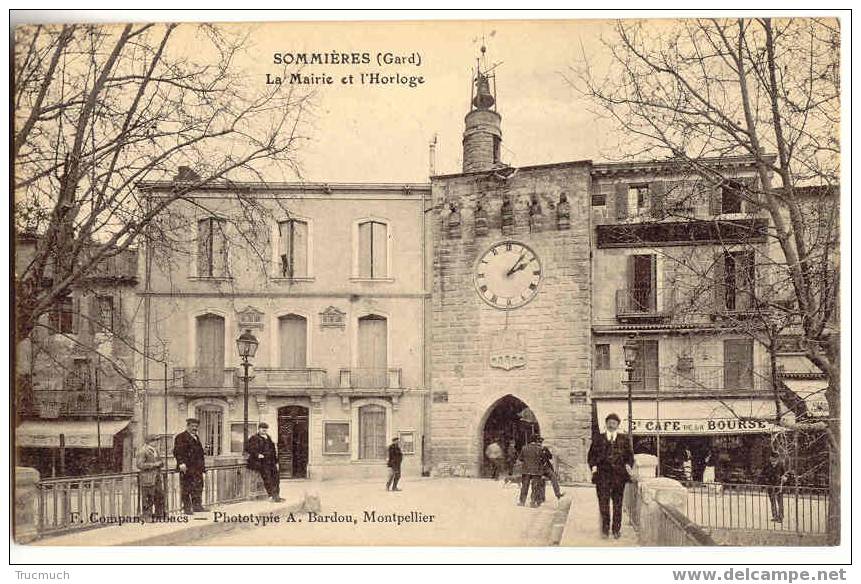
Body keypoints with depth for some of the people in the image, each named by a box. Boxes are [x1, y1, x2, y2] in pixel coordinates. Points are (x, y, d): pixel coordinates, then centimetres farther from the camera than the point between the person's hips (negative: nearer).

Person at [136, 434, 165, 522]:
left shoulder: (155, 450, 16)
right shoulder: (142, 451, -10)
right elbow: (140, 465, -17)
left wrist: (161, 463, 2)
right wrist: (154, 464, -19)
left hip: (157, 477, 8)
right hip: (147, 477, -8)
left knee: (160, 496, 9)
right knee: (148, 498, -5)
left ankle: (160, 516, 18)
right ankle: (147, 517, 2)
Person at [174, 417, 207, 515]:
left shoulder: (196, 437, 21)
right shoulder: (181, 437, -5)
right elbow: (177, 451, -15)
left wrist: (202, 465, 22)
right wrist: (181, 463, -25)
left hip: (197, 468, 8)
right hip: (187, 468, -8)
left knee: (198, 487, 8)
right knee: (186, 488, -2)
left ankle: (197, 505, 15)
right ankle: (187, 508, 3)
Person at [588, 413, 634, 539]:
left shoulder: (624, 439, 13)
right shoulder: (598, 439, 11)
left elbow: (630, 455, 14)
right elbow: (591, 455, 11)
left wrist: (628, 465, -4)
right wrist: (593, 465, -5)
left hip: (619, 475, 1)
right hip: (603, 475, -1)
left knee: (617, 503, 3)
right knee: (603, 502, -6)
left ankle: (616, 530, 11)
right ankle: (605, 529, 2)